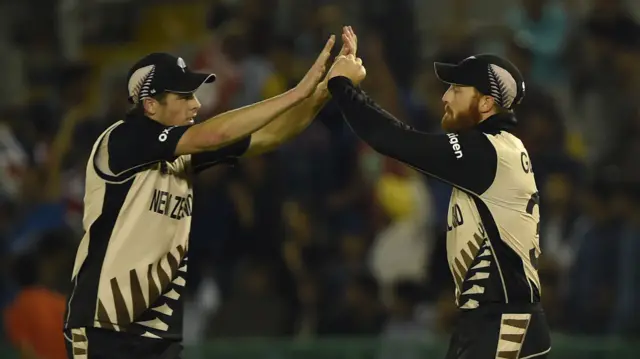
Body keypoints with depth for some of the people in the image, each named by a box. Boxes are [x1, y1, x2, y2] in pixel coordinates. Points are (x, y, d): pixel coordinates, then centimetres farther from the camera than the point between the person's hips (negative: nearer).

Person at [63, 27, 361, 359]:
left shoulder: (185, 154, 8)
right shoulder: (121, 141, -14)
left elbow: (270, 136, 4)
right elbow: (213, 136, -24)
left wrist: (326, 89, -11)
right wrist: (298, 91, -22)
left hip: (161, 331, 7)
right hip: (105, 328, -7)